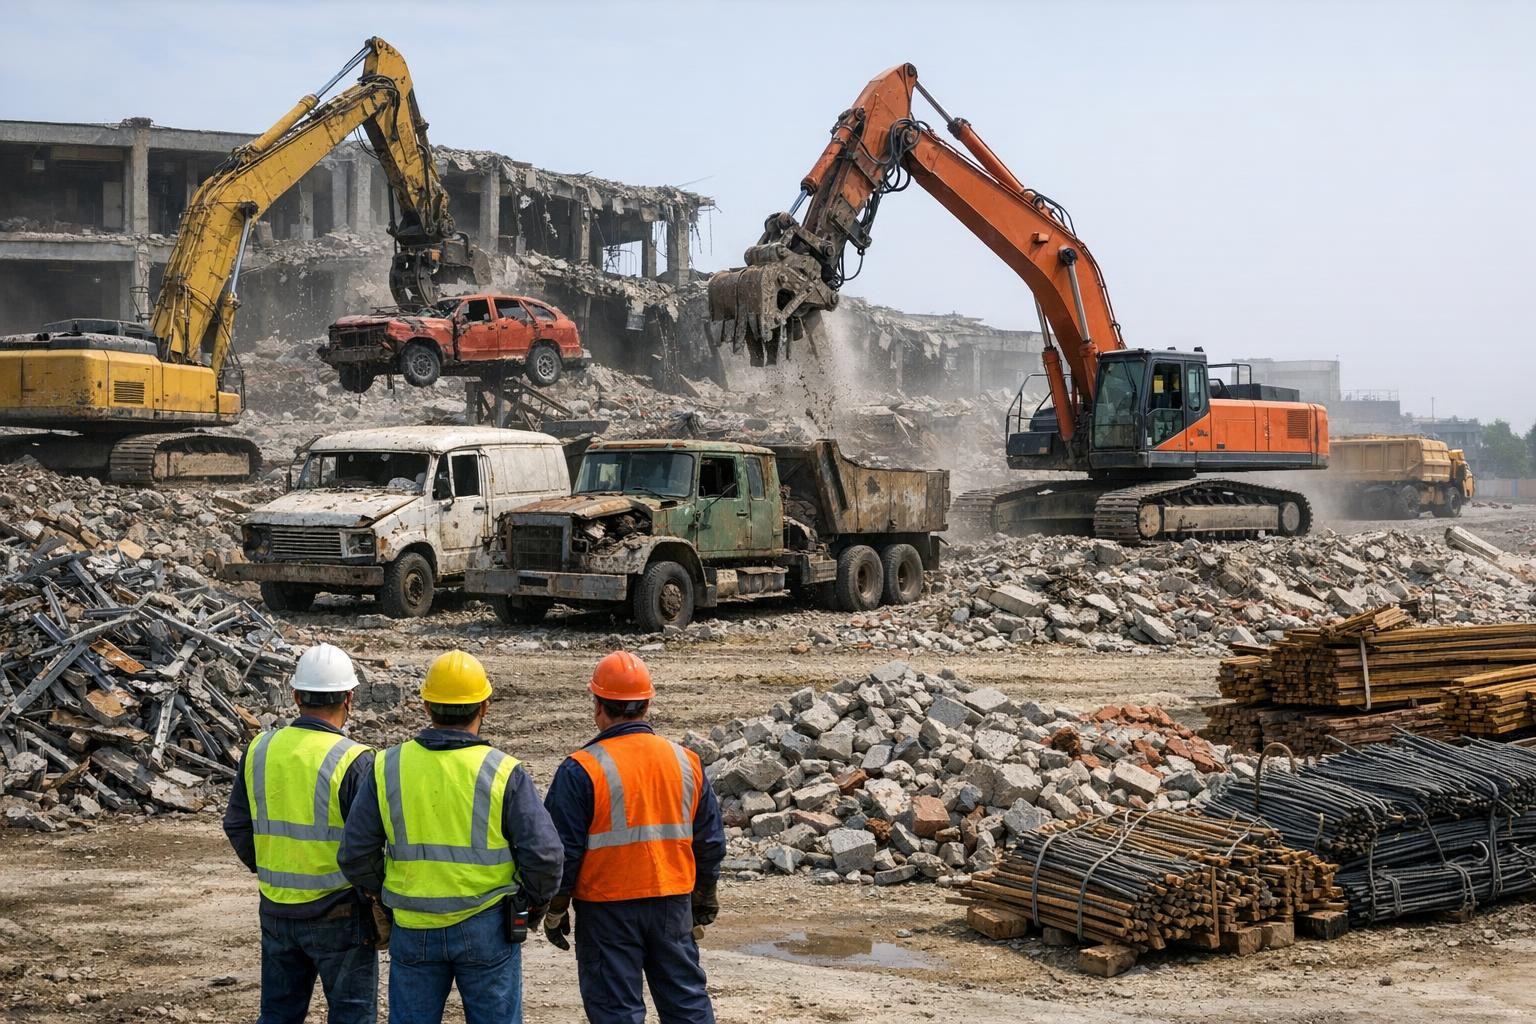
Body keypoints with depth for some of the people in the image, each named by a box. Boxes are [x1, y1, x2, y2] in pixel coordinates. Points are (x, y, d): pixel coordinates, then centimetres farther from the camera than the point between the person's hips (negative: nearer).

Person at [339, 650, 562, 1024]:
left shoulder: (388, 768, -4)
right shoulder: (504, 772, -11)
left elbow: (355, 855, 0)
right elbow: (544, 855, -14)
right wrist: (535, 903, 5)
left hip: (413, 930, 2)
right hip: (487, 928, -2)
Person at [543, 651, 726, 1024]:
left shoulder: (581, 770, -12)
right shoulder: (686, 761, 3)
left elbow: (564, 849, -10)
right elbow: (710, 840, 10)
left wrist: (556, 908, 2)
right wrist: (704, 898, 21)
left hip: (607, 909, -4)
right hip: (673, 902, 4)